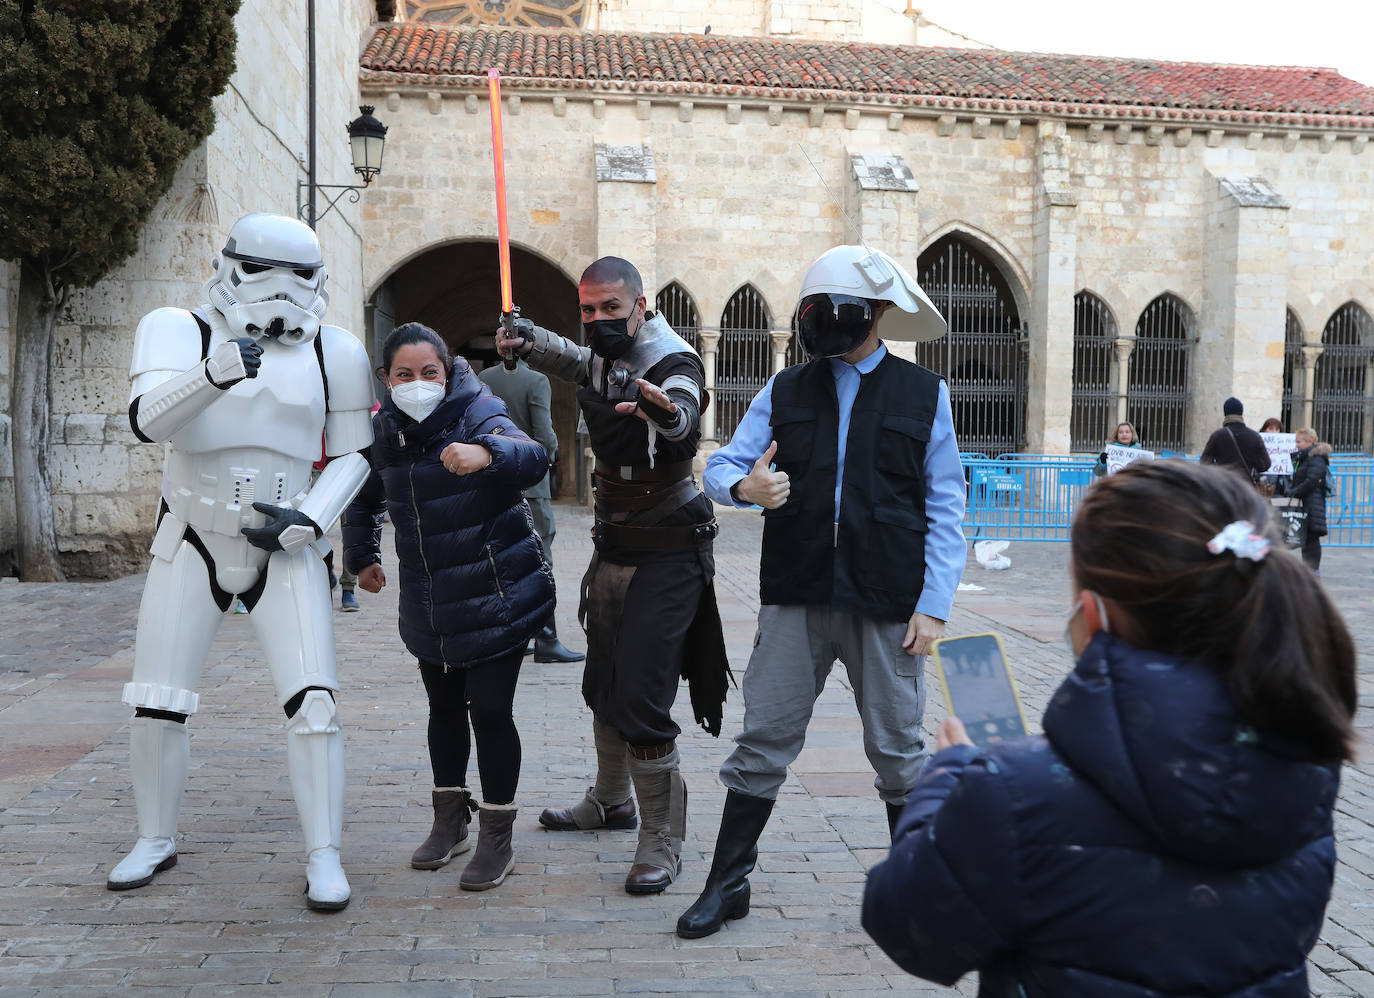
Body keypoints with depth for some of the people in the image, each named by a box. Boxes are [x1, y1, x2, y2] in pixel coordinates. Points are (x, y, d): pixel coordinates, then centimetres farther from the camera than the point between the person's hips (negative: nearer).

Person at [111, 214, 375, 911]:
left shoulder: (333, 353, -1)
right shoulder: (180, 331, -6)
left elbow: (352, 454, 6)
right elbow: (146, 420, -23)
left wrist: (309, 519, -11)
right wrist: (212, 374, -41)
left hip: (285, 551, 0)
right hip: (191, 543, 0)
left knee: (311, 701, -10)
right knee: (156, 705, 6)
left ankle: (324, 857, 1)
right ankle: (155, 840, 27)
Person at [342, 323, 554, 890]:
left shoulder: (478, 417, -17)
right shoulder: (383, 432, 1)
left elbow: (533, 459, -38)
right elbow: (364, 498, 22)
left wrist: (485, 453, -56)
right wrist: (361, 557, 18)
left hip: (495, 598, -5)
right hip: (429, 604, 6)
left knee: (489, 711, -6)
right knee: (444, 709, 15)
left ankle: (497, 838, 9)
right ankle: (451, 821, 32)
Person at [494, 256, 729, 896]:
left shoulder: (674, 365, -19)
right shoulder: (601, 360, 6)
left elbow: (684, 413, -44)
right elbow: (562, 356, 31)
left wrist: (664, 410, -68)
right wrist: (525, 340, 10)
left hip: (666, 558, -8)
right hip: (613, 550, 8)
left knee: (641, 700, -13)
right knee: (603, 685, 20)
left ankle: (662, 841, 0)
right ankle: (610, 801, 41)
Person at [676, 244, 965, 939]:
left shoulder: (923, 395, 5)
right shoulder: (785, 392, 10)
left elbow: (945, 507, 2)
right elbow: (719, 466, 7)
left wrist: (934, 604, -6)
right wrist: (744, 485, -18)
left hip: (888, 603, -1)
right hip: (796, 597, 2)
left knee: (898, 750, 8)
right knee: (764, 739, 2)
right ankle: (728, 882, 13)